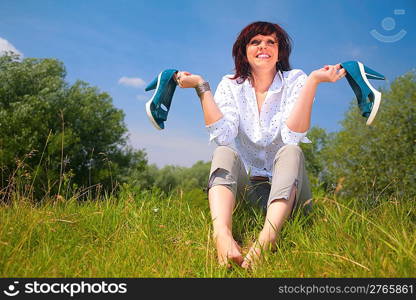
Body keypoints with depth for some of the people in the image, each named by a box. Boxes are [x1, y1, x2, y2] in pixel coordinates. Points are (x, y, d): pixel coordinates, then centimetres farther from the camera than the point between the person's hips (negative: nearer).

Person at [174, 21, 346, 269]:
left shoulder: (294, 80, -4)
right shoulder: (231, 85, 1)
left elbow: (292, 136, -22)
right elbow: (224, 136, -17)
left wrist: (313, 81, -28)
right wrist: (202, 86, -19)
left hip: (285, 185, -1)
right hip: (245, 184, 1)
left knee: (292, 152, -29)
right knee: (224, 153, -25)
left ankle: (266, 239, -54)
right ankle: (222, 235, -53)